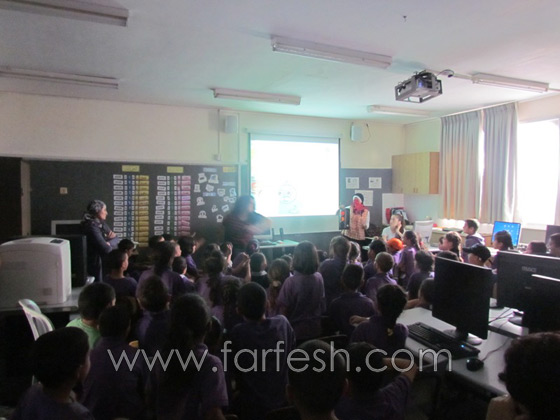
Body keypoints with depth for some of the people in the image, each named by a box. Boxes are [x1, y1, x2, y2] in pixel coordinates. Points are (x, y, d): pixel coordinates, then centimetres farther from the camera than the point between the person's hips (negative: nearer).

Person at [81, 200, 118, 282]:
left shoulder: (102, 223, 8)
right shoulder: (92, 227, -19)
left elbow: (116, 239, 6)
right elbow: (106, 249, -26)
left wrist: (109, 243, -14)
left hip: (105, 262, 8)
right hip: (98, 265, -8)